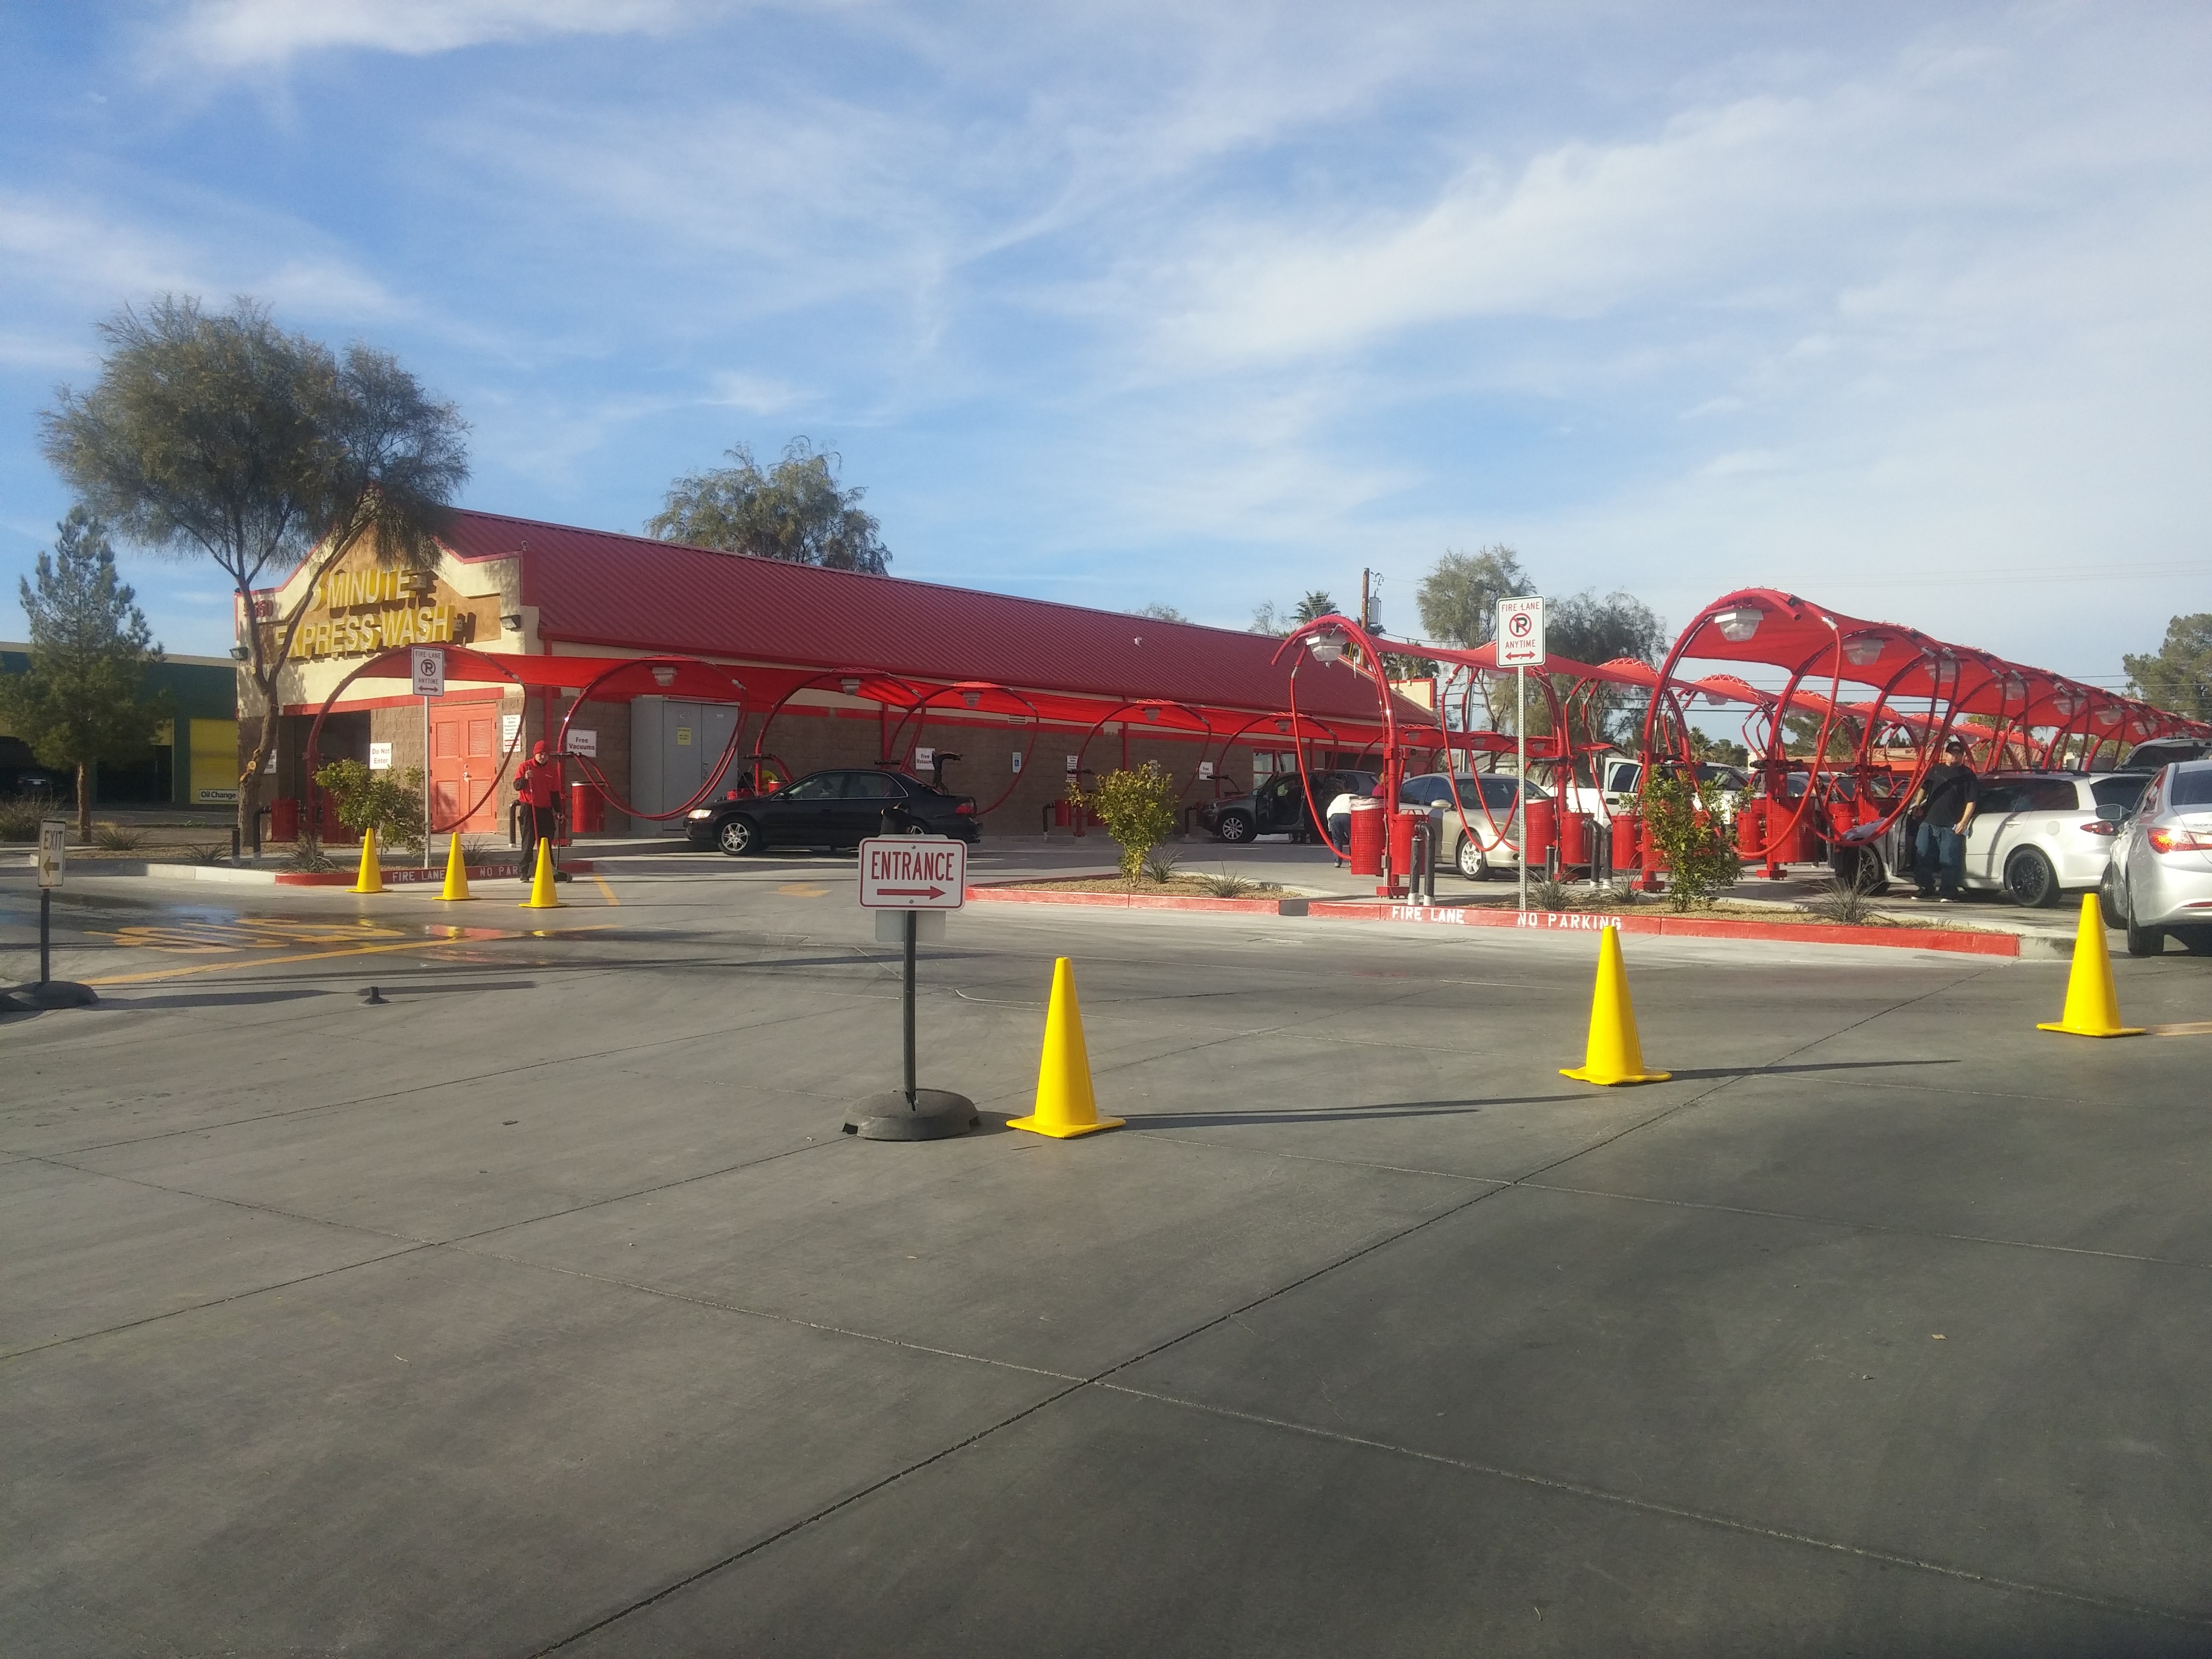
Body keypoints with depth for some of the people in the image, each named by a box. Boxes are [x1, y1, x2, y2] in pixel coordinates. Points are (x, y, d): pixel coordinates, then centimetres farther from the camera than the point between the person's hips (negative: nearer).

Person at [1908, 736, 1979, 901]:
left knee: (1949, 859, -6)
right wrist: (1918, 803, 12)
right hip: (1928, 822, 5)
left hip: (1951, 825, -5)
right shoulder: (1935, 770, 17)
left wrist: (1964, 822, -12)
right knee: (1922, 856, 4)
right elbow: (1924, 788, 29)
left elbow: (1971, 801, -3)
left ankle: (1948, 892, 1)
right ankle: (1926, 888, 14)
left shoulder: (1967, 775, 3)